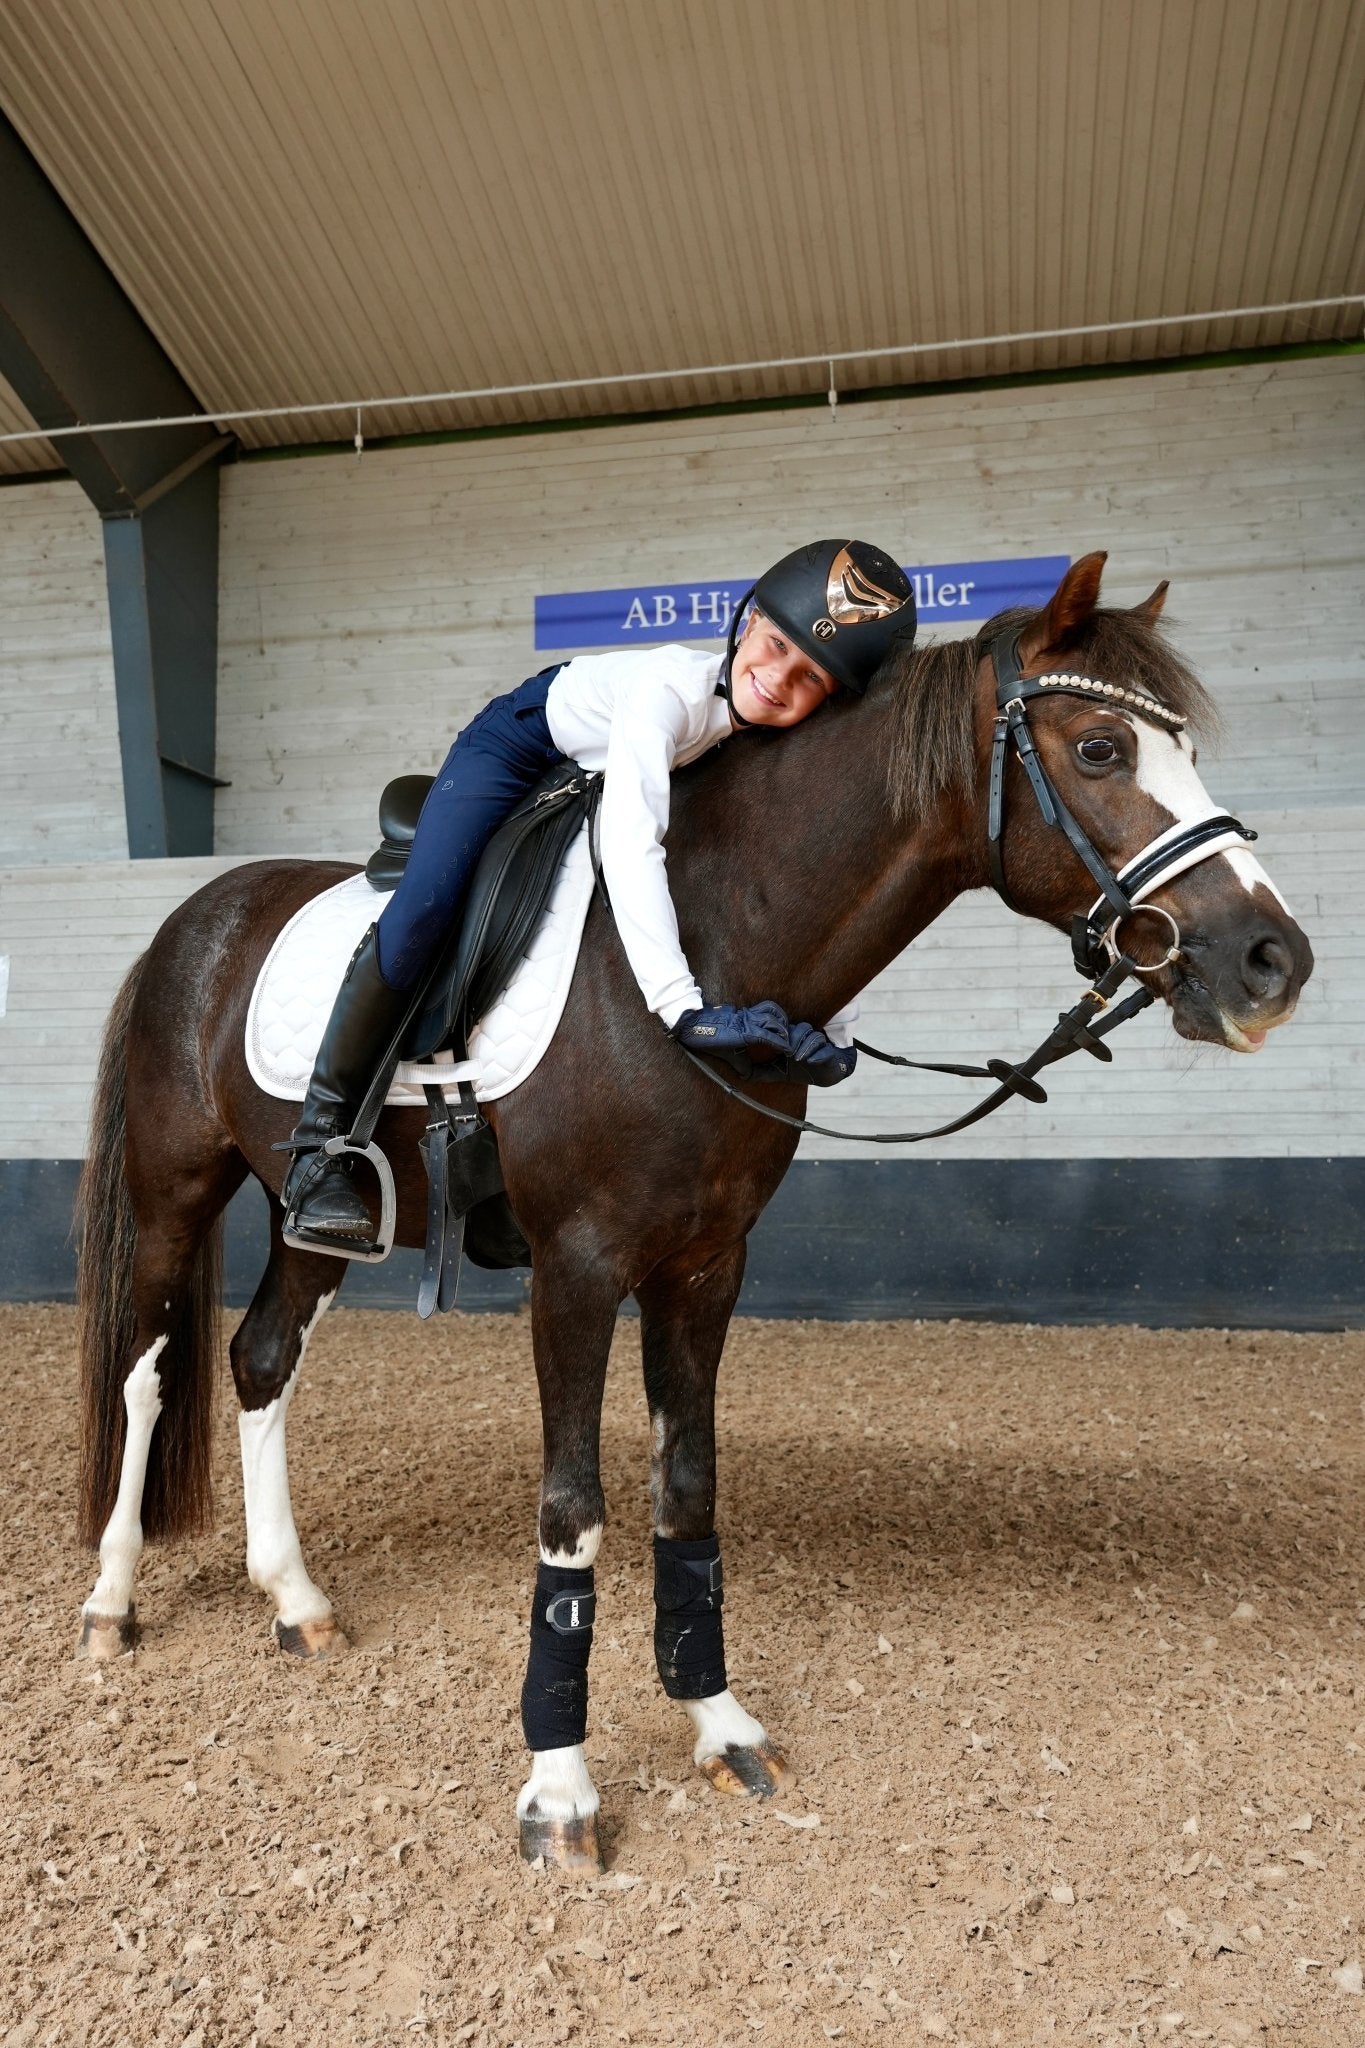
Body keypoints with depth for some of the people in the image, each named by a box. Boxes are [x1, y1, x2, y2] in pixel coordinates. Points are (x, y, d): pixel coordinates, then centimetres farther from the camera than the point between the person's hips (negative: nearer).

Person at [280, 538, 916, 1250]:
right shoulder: (673, 687, -41)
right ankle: (320, 1144, -9)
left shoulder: (802, 739, -24)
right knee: (421, 912, -22)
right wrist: (683, 1008, -61)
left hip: (610, 781, 6)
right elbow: (629, 844, -53)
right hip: (520, 744, -6)